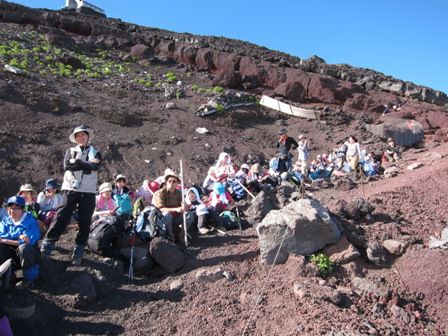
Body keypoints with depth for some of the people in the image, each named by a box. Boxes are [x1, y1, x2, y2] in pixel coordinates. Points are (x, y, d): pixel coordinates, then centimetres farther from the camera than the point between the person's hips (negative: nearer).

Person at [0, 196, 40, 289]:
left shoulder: (31, 221, -13)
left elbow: (29, 241, -26)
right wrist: (18, 236, -28)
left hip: (27, 255, -4)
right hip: (10, 253, 5)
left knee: (24, 247, -36)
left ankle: (29, 279, -17)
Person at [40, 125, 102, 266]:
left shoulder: (95, 152, 11)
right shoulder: (70, 151, 14)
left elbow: (95, 167, -10)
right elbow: (66, 165, -6)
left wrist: (76, 162, -9)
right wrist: (87, 164, -9)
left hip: (88, 191, 0)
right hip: (70, 189, 0)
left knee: (85, 222, 1)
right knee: (61, 218, -6)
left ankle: (78, 253, 10)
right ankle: (45, 249, 0)